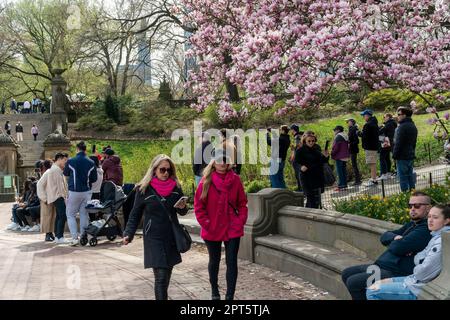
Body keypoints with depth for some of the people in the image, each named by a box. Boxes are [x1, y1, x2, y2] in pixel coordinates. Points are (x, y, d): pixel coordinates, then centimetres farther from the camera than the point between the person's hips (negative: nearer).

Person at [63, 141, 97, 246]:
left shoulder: (70, 161, -9)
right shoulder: (91, 163, -4)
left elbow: (65, 173, 9)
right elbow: (94, 178, 2)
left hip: (74, 191, -2)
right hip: (87, 192, 2)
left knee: (70, 214, 8)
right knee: (84, 214, 12)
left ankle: (74, 237, -4)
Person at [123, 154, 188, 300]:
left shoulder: (176, 187, 4)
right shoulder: (144, 189, -5)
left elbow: (182, 212, 15)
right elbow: (135, 214, 1)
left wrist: (183, 207, -8)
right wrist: (128, 234, -9)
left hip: (172, 237, 4)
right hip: (154, 239, -4)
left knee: (167, 275, 14)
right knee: (160, 276, -12)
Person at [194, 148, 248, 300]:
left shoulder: (235, 179, -2)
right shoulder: (206, 181, -7)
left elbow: (242, 203, 4)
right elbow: (198, 205, -4)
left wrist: (241, 221, -5)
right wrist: (206, 223, -9)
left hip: (233, 229, 0)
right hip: (212, 230, 0)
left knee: (232, 262, -1)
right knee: (214, 261, 17)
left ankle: (230, 296, 6)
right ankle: (214, 292, 37)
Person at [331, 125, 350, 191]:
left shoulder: (338, 137, -13)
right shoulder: (345, 136, 15)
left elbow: (335, 147, -16)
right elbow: (347, 147, 19)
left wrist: (332, 154, -4)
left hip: (339, 157, -9)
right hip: (345, 156, 9)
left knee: (340, 171, -7)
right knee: (344, 170, 12)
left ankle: (341, 185, -8)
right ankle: (344, 185, 15)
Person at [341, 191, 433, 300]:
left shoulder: (425, 229, -16)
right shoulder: (411, 224, 16)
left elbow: (398, 248, -25)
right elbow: (384, 237, 13)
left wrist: (395, 242, -1)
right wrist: (395, 237, -10)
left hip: (395, 272, -11)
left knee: (352, 282, -19)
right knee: (346, 274, 10)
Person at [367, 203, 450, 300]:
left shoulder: (442, 241, -22)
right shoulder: (436, 236, 9)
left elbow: (424, 271, -20)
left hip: (418, 288, -10)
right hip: (415, 279, 10)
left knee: (372, 291, -11)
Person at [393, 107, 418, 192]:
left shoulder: (402, 127, -16)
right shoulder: (413, 126, 14)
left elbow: (398, 143, -18)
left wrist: (394, 155, -11)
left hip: (402, 157, -9)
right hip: (411, 156, 9)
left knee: (403, 177, -5)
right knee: (410, 175, 14)